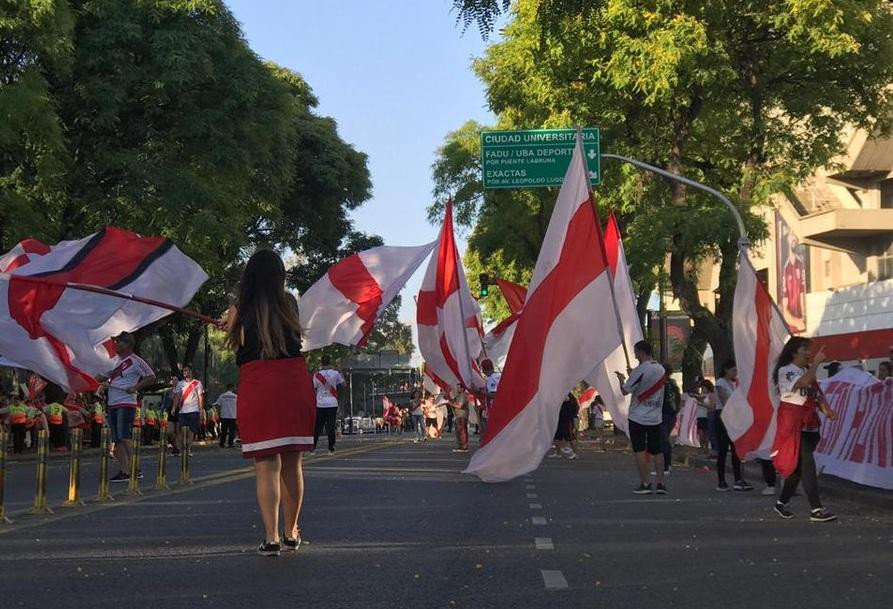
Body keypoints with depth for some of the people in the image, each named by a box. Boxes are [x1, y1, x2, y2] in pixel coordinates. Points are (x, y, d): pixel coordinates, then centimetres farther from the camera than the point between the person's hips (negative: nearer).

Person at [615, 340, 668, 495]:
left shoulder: (640, 370, -15)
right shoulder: (661, 369, 7)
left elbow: (625, 391, -11)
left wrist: (621, 379, 10)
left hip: (638, 417, -6)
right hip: (655, 417, 6)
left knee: (640, 450, -1)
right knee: (657, 451, 9)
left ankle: (645, 483, -4)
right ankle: (661, 483, 6)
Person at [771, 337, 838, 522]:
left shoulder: (808, 371, 18)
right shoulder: (785, 371, -8)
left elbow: (817, 395, 15)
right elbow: (803, 383, -26)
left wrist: (826, 409, -3)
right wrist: (816, 363, -19)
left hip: (809, 425, 8)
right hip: (793, 424, -8)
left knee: (797, 466, 11)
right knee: (807, 464, -15)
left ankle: (781, 503, 24)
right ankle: (816, 510, -18)